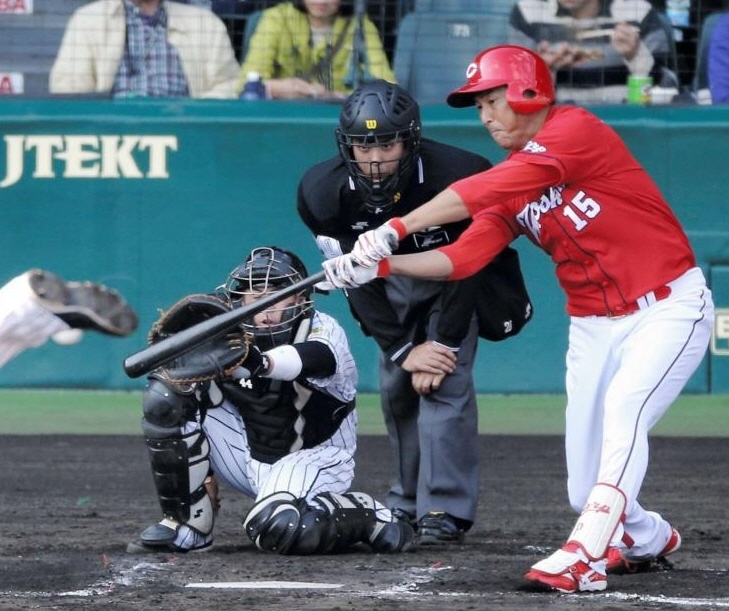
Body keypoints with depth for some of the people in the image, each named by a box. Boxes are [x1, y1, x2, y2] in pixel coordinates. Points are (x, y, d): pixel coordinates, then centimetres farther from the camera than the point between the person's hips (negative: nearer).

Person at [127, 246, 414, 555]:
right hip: (251, 456, 6)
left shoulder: (323, 330, -20)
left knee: (277, 527, -37)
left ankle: (367, 515, -5)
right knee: (167, 395, -10)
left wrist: (261, 362, -64)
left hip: (312, 457, -6)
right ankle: (187, 526, -3)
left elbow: (315, 358, -44)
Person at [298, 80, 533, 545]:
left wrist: (443, 343, -23)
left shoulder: (457, 176, -37)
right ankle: (409, 503, 19)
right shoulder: (323, 191, -26)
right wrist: (404, 349, -19)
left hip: (457, 279, -4)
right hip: (390, 282, 4)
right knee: (396, 385, 3)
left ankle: (445, 509, -17)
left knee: (445, 381, -17)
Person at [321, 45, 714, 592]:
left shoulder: (576, 130, -16)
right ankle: (649, 538, 36)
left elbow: (487, 191, -27)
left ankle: (587, 556, -37)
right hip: (593, 325, 8)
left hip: (669, 307, -8)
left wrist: (396, 229, -31)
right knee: (587, 492, 5)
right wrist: (380, 265, -18)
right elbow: (464, 257, -3)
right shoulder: (511, 184, 7)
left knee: (623, 408, -33)